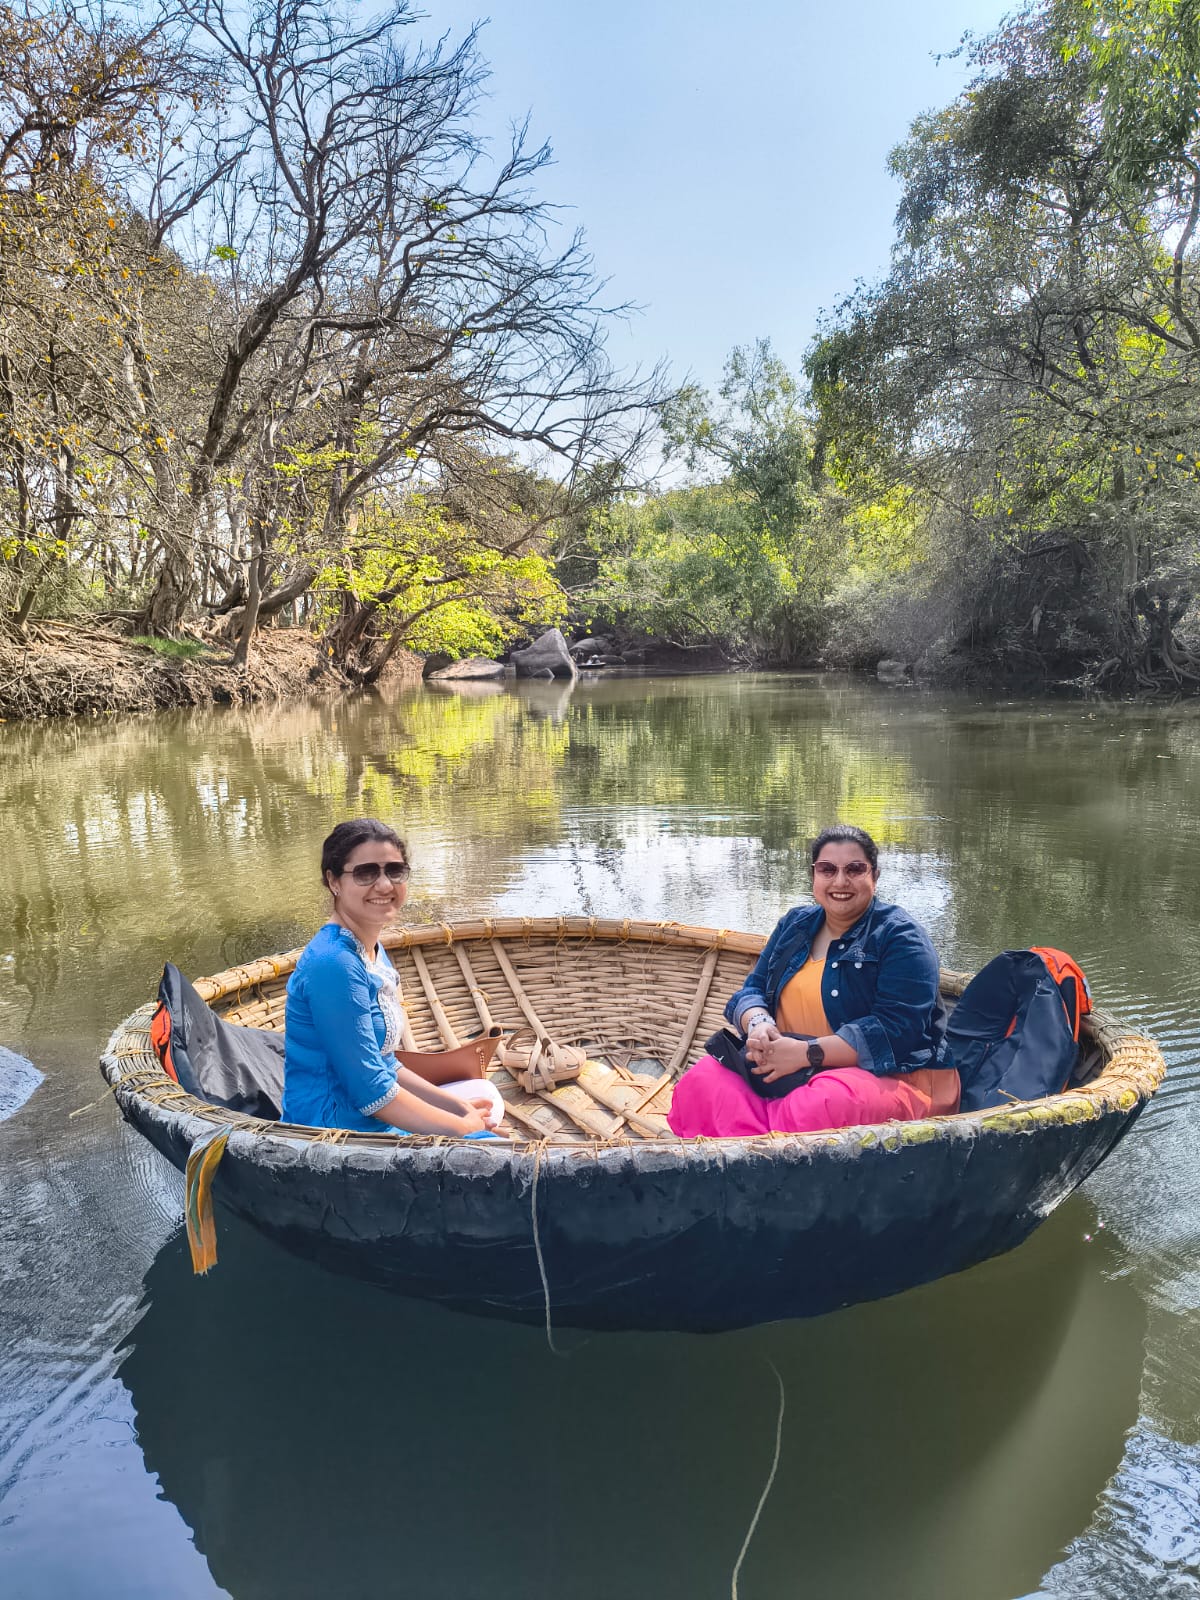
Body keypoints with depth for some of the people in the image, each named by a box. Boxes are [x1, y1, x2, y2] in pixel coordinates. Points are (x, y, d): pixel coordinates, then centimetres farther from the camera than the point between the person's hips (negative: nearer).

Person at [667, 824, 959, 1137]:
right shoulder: (795, 924, 16)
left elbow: (897, 1030, -16)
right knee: (699, 1081, -21)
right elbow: (751, 991, 15)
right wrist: (757, 1023, -11)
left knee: (825, 1103, -41)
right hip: (786, 1072, 6)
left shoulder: (900, 936, -3)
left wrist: (807, 1052, -23)